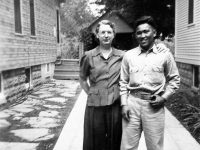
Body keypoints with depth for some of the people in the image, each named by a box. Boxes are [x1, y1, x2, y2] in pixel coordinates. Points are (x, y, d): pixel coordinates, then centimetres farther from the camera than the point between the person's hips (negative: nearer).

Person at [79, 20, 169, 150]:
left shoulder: (122, 56, 3)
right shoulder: (89, 56, 0)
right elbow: (82, 79, 11)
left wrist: (159, 47, -8)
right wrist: (90, 94, 4)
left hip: (116, 106, 1)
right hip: (95, 106, -1)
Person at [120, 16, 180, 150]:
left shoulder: (165, 54, 1)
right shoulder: (128, 55, 5)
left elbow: (174, 79, 7)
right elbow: (123, 82, 8)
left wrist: (164, 97, -5)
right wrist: (124, 103, 1)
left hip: (154, 105, -1)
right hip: (132, 102, 2)